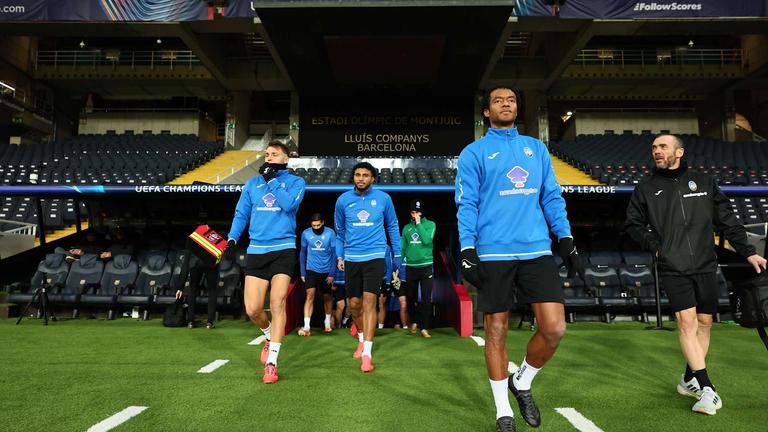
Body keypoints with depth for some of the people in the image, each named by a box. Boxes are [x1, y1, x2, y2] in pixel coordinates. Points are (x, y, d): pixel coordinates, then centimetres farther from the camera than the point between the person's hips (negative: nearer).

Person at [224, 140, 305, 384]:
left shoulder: (295, 182, 3)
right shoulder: (252, 183, 14)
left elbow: (289, 204, -16)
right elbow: (241, 214, 15)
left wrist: (272, 178, -9)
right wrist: (232, 239, 2)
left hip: (283, 250, -3)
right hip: (256, 251, 3)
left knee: (277, 304, -9)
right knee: (252, 309, -2)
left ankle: (271, 363, 0)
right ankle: (270, 336, 31)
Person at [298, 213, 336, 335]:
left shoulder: (330, 233, -9)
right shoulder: (306, 234, -4)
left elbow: (334, 253, -5)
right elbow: (302, 253, 6)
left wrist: (331, 274, -8)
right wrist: (302, 272, 5)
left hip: (326, 271, 0)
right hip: (311, 270, 0)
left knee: (327, 297, 13)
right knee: (310, 295, -15)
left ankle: (327, 323, 32)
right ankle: (306, 326, -16)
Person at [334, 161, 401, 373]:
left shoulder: (383, 198, 0)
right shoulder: (343, 200, 3)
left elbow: (392, 227, 11)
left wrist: (397, 254, 12)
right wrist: (339, 256, 9)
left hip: (375, 257, -2)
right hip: (351, 258, 3)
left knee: (369, 302, -11)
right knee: (354, 304, 10)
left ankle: (367, 354, -5)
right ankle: (362, 339, 37)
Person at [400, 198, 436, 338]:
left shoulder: (430, 224, 0)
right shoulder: (406, 228, 8)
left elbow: (427, 240, -18)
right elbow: (402, 248, 10)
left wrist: (418, 224, -12)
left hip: (426, 266, -3)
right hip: (411, 267, 3)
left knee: (426, 298, -3)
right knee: (411, 297, 11)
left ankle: (424, 327, 4)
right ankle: (413, 322, 29)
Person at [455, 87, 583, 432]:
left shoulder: (537, 148, 17)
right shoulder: (474, 153, 6)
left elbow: (552, 197, 17)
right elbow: (466, 205, -1)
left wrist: (565, 238, 7)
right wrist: (467, 249, -10)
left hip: (537, 250, 4)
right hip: (493, 254, -3)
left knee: (554, 327, -5)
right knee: (496, 332, 3)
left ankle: (522, 383, 23)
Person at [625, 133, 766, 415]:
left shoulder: (703, 182, 8)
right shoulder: (646, 188, 5)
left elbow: (727, 220, 10)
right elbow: (633, 224, 9)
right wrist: (654, 245, -5)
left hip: (705, 266, 3)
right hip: (673, 268, -2)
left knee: (704, 323, 6)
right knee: (686, 320, -12)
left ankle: (690, 380, 21)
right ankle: (707, 388, -7)